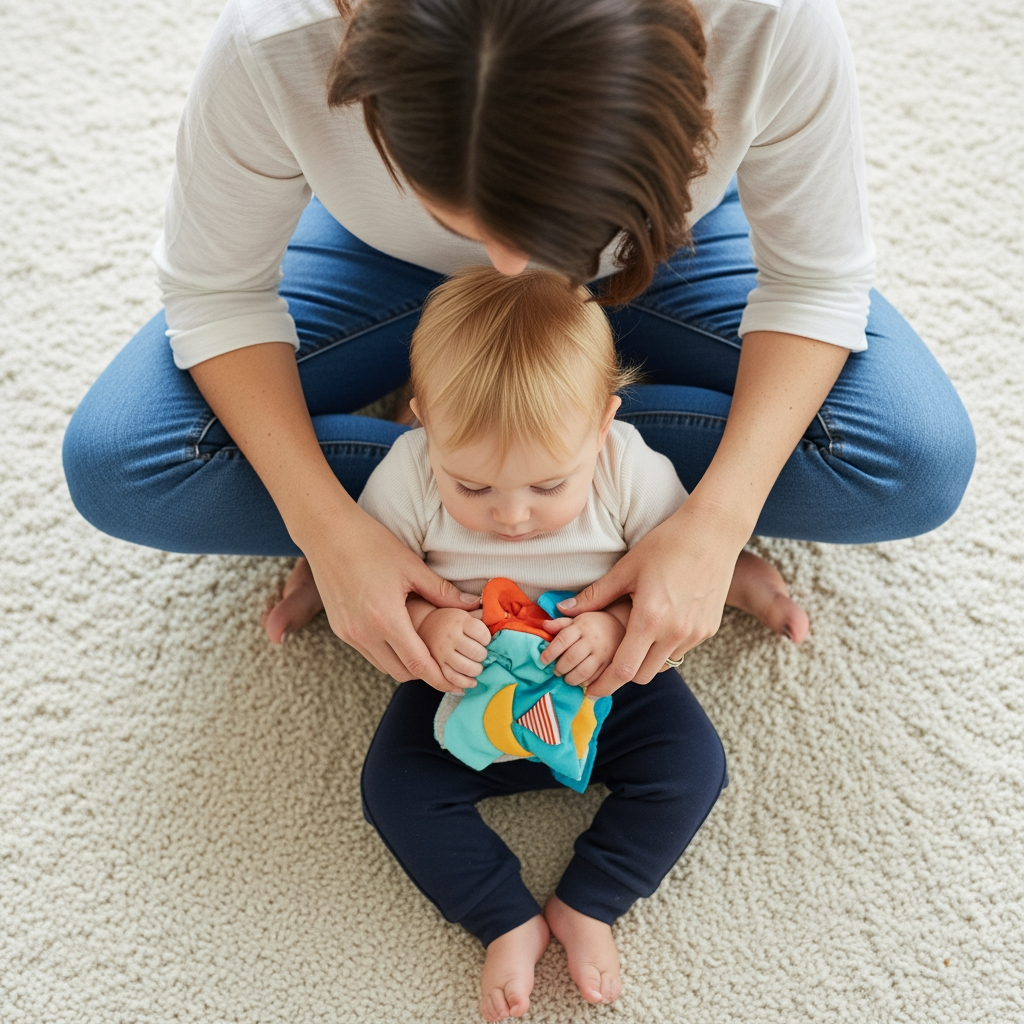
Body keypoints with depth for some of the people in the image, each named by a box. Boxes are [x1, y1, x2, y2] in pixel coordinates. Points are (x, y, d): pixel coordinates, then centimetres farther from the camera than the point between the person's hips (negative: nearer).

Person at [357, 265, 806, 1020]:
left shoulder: (632, 472, -21)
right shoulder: (408, 477, -20)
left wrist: (618, 625, -31)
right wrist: (429, 623, -29)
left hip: (607, 677, 0)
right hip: (465, 685, 1)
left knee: (691, 760, -18)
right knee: (395, 785, -17)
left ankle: (587, 906, -5)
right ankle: (509, 921, -7)